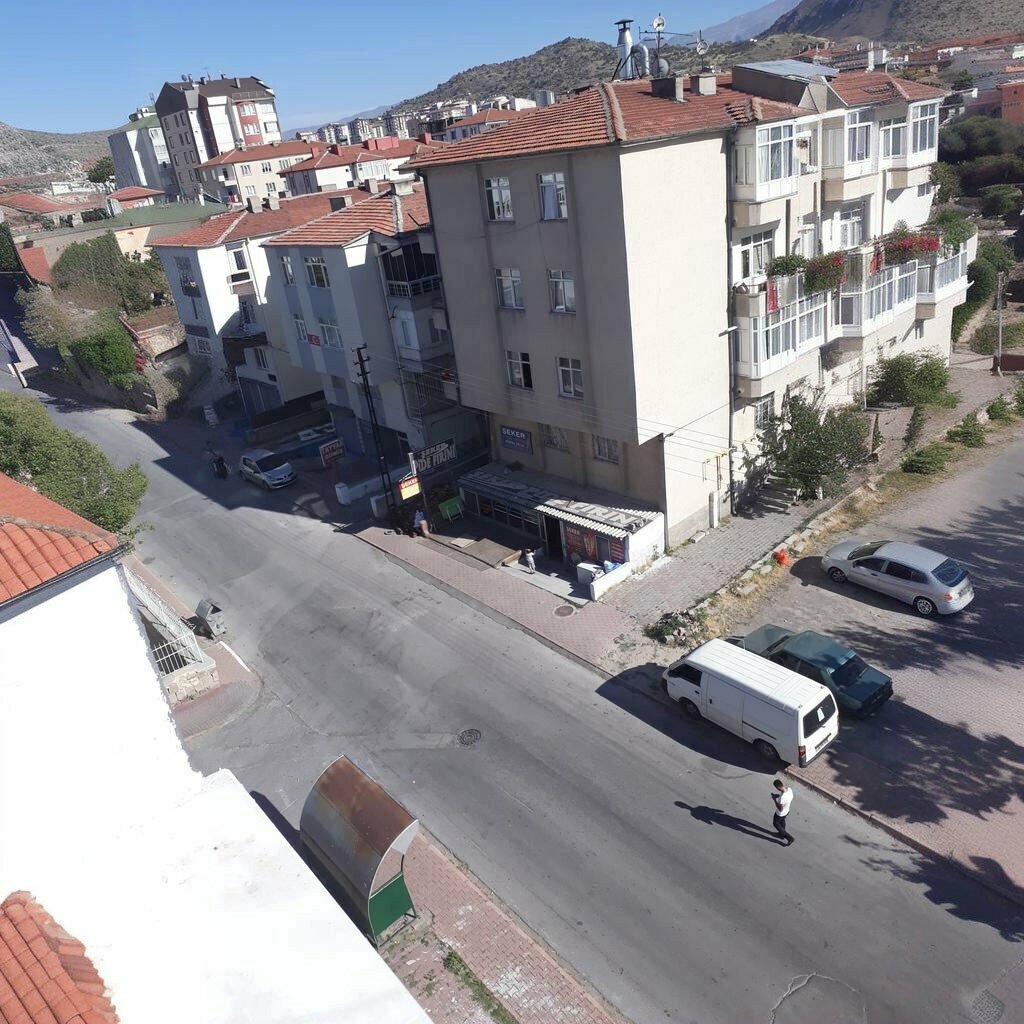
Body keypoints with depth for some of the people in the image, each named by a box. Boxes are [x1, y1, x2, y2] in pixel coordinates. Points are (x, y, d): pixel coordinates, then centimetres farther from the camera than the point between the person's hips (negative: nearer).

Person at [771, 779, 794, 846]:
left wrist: (774, 799, -24)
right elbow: (791, 799, 2)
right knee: (782, 821, 33)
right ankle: (782, 834, 58)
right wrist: (779, 796, -3)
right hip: (787, 811, 7)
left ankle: (789, 838, 28)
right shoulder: (789, 789, -19)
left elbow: (780, 809, -31)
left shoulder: (782, 797, -43)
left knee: (776, 824, 22)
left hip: (780, 814, -7)